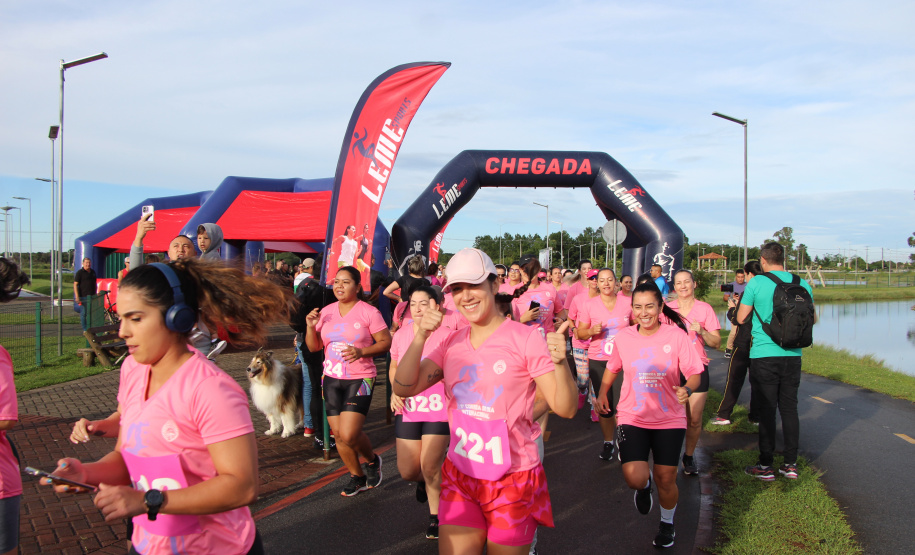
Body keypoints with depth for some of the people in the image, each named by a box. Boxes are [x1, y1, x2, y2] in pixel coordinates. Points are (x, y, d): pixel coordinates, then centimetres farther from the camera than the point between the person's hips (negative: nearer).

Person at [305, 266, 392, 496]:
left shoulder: (369, 312, -7)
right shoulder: (326, 312, 8)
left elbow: (386, 342, -8)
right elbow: (313, 347, 11)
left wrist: (362, 352, -23)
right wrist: (311, 327, -8)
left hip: (359, 379, -5)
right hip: (332, 379, 5)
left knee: (349, 434, -14)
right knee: (338, 434, 7)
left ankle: (372, 460, 18)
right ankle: (357, 476, 29)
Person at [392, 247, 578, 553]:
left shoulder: (526, 338, -11)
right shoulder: (452, 343, 3)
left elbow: (565, 409, -13)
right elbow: (403, 388, -4)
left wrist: (560, 362, -32)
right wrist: (420, 337, -15)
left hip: (513, 481, -3)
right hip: (459, 477, 4)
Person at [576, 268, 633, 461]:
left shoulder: (627, 303, 1)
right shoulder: (589, 305, -1)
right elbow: (580, 333, 2)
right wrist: (592, 331, -18)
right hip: (598, 361, 0)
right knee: (604, 405, 6)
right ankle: (608, 442, 26)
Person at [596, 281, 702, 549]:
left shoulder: (676, 335, -10)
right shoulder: (623, 337, -3)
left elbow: (695, 373, -7)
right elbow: (612, 368, 16)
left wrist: (687, 389, -27)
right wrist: (602, 393, 4)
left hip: (669, 419, -1)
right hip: (632, 417, 1)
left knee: (665, 479, 7)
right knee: (635, 478, -15)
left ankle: (667, 523, 40)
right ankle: (645, 483, 26)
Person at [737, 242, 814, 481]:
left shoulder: (756, 283, -8)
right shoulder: (802, 284, 4)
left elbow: (741, 318, 0)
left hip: (764, 355, -4)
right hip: (793, 355, 4)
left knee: (766, 410, 2)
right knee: (789, 408, 11)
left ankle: (765, 466, 7)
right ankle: (791, 464, 17)